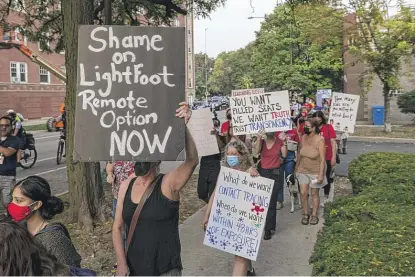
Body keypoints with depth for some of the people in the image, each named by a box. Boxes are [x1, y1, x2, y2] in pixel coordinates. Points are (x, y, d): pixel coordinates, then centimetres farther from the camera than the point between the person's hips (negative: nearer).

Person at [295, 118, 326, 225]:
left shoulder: (320, 140, -17)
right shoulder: (303, 138, -3)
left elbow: (322, 159, -17)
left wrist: (321, 175, -21)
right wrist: (296, 168, 12)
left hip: (315, 171, -4)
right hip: (303, 170, 4)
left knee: (314, 194, 9)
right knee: (303, 193, 1)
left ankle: (314, 215, 24)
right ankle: (305, 214, 19)